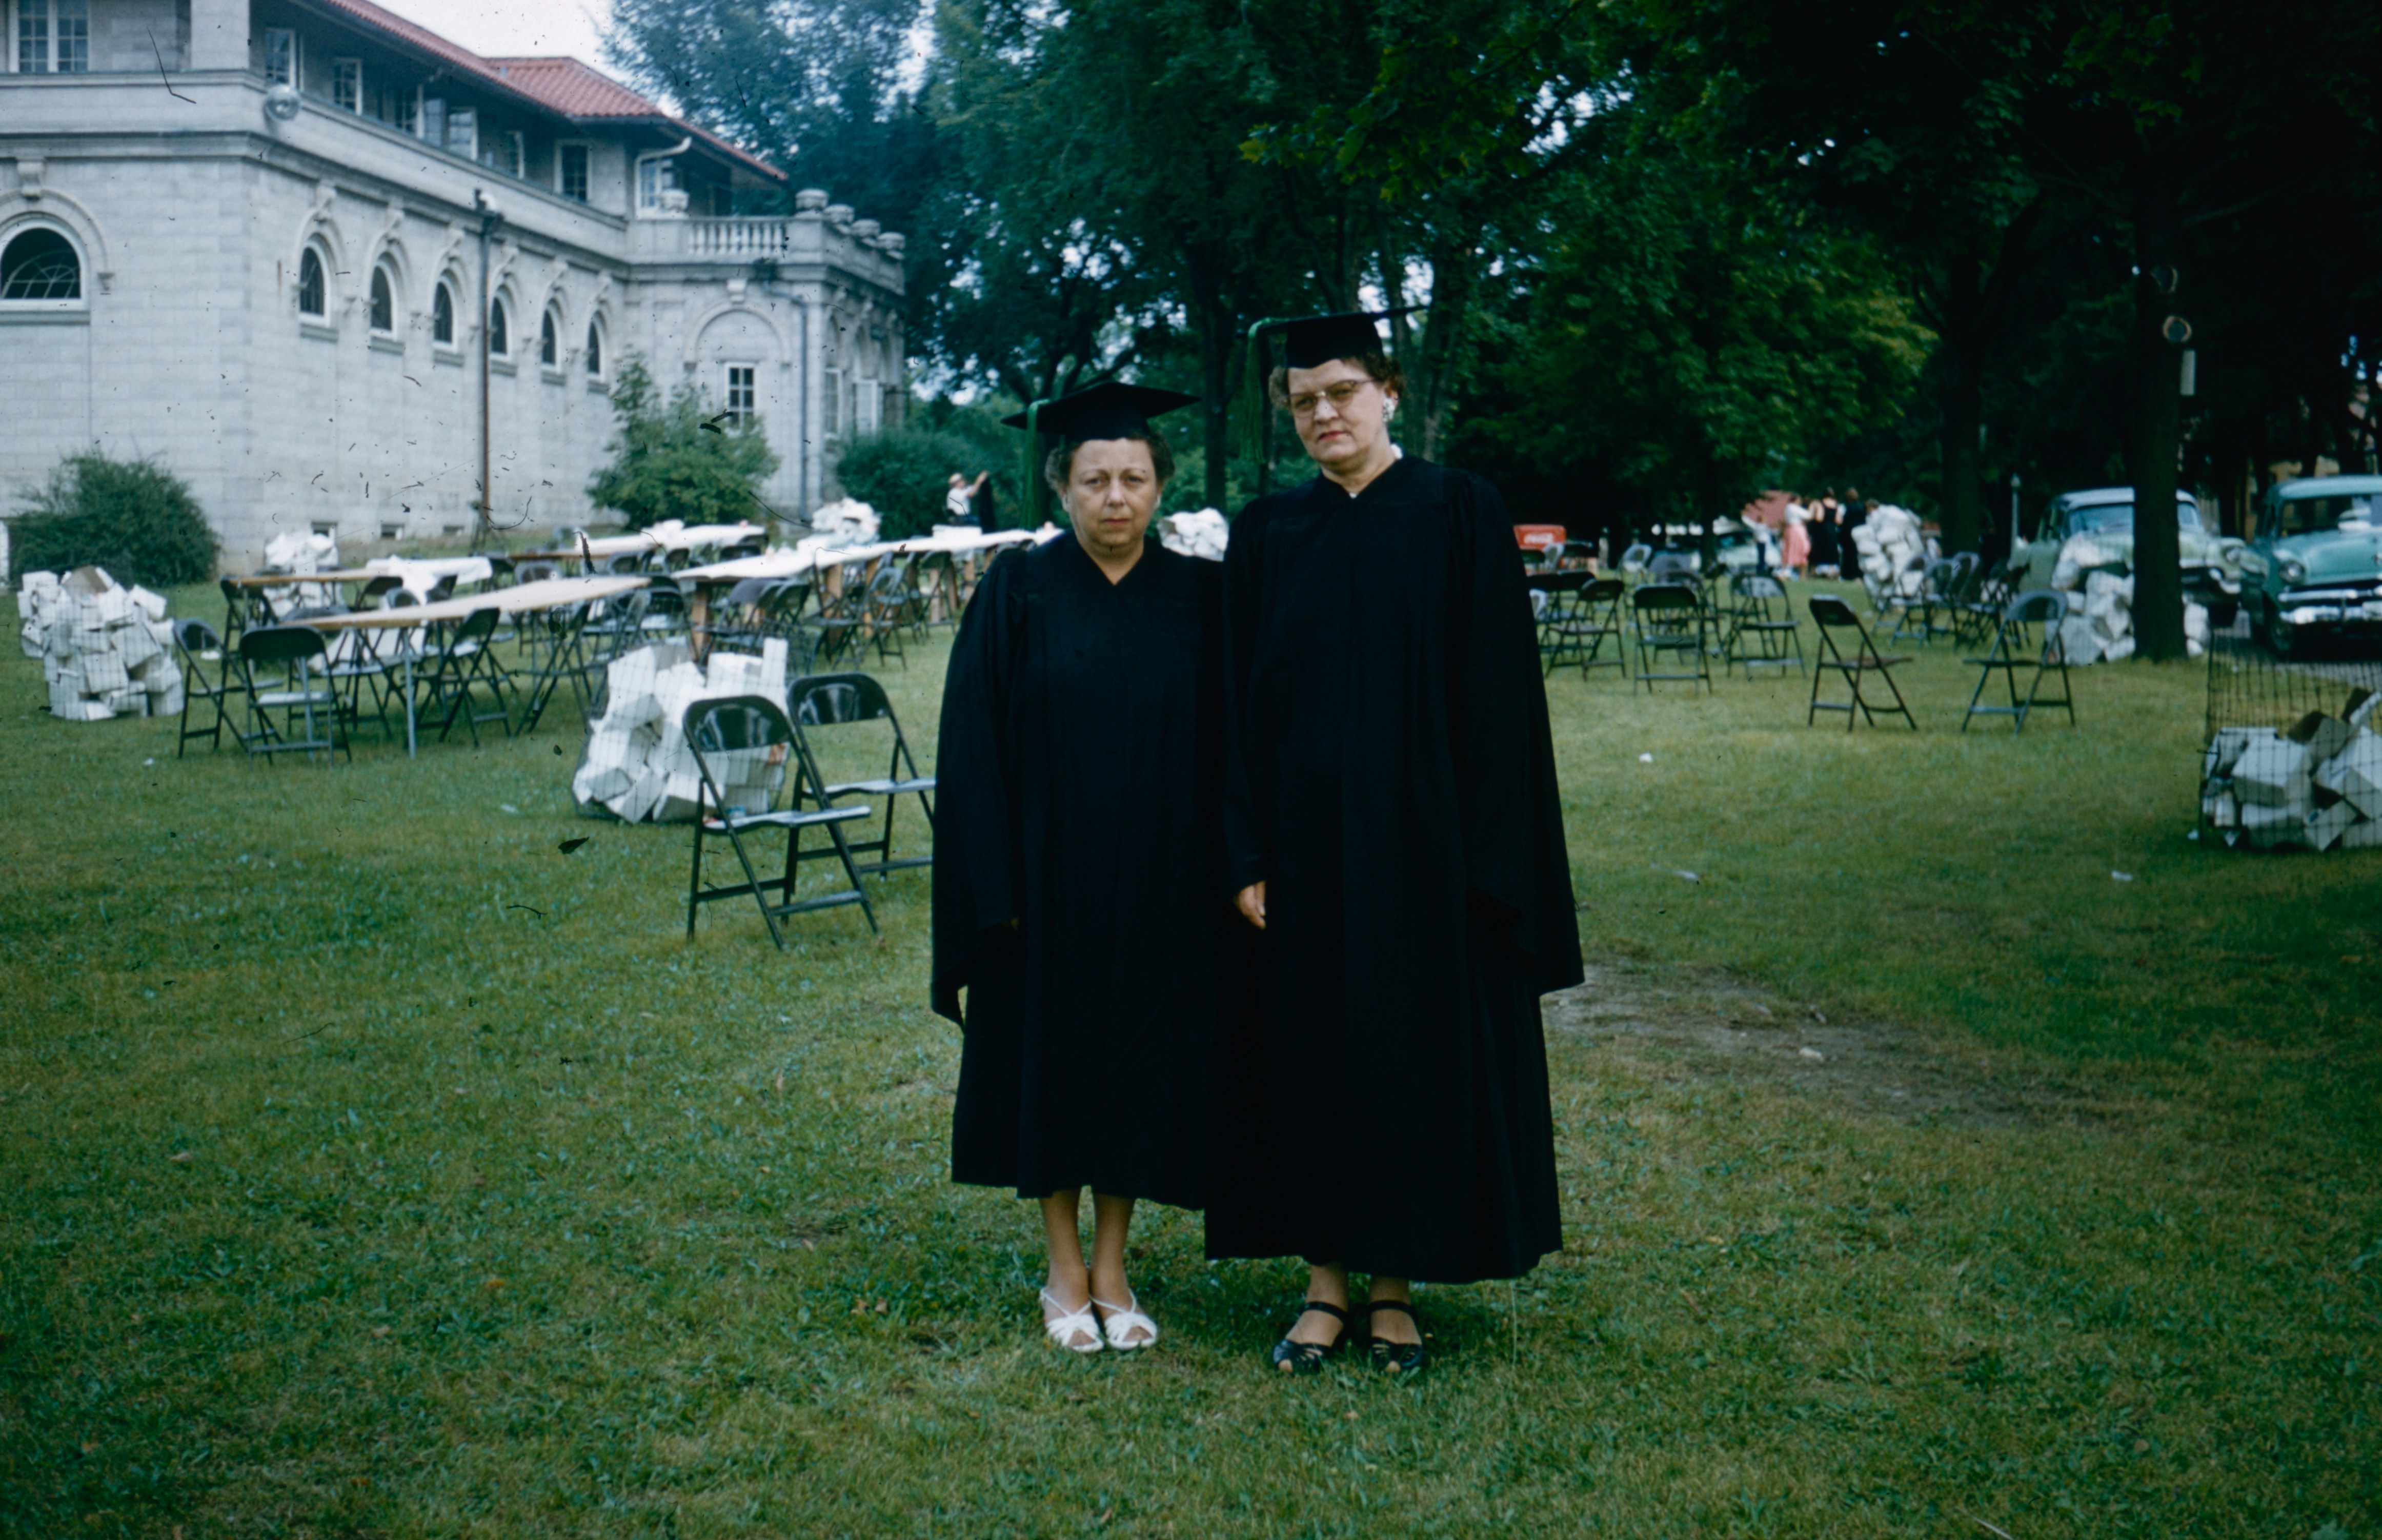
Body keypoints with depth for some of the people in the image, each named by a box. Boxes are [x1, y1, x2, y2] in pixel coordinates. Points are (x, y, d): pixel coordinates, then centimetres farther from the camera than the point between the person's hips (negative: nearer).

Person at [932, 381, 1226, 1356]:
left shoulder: (1199, 597, 1)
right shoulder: (1018, 594, -3)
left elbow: (1223, 747, 4)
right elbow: (974, 745, -4)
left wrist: (1221, 874, -3)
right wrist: (996, 887, -10)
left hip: (1158, 883, 1)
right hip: (1047, 878, -1)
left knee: (1140, 1066, 7)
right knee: (1050, 1062, 6)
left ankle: (1112, 1268, 21)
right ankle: (1066, 1270, 20)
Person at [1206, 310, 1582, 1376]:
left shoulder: (1459, 514, -2)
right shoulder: (1267, 534, 6)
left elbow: (1495, 693, -5)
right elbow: (1239, 704, 5)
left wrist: (1485, 853, -12)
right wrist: (1248, 858, -2)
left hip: (1420, 836, -2)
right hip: (1302, 839, 3)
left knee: (1418, 1052, 4)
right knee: (1305, 1054, 7)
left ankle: (1395, 1285, 18)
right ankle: (1326, 1279, 19)